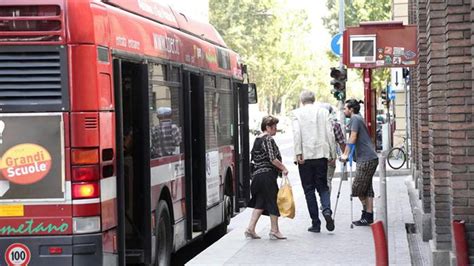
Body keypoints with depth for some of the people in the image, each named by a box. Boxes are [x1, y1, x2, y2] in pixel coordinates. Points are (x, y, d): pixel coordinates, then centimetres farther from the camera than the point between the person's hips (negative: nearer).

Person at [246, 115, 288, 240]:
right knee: (273, 202, 1)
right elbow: (272, 158, -20)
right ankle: (274, 231, 6)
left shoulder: (257, 140, 14)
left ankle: (250, 228, 4)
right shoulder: (268, 139, -13)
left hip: (257, 175, 9)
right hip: (267, 175, -9)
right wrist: (283, 168, -9)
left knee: (260, 203, 11)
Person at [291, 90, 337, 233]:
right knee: (322, 186, 12)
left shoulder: (296, 113, 1)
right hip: (321, 155, 2)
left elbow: (296, 133, -11)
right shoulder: (323, 112, 7)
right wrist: (333, 154, 9)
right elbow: (330, 133, 4)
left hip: (305, 156, -2)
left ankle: (315, 223, 4)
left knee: (309, 189, 6)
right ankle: (326, 210, -16)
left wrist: (298, 153, -13)